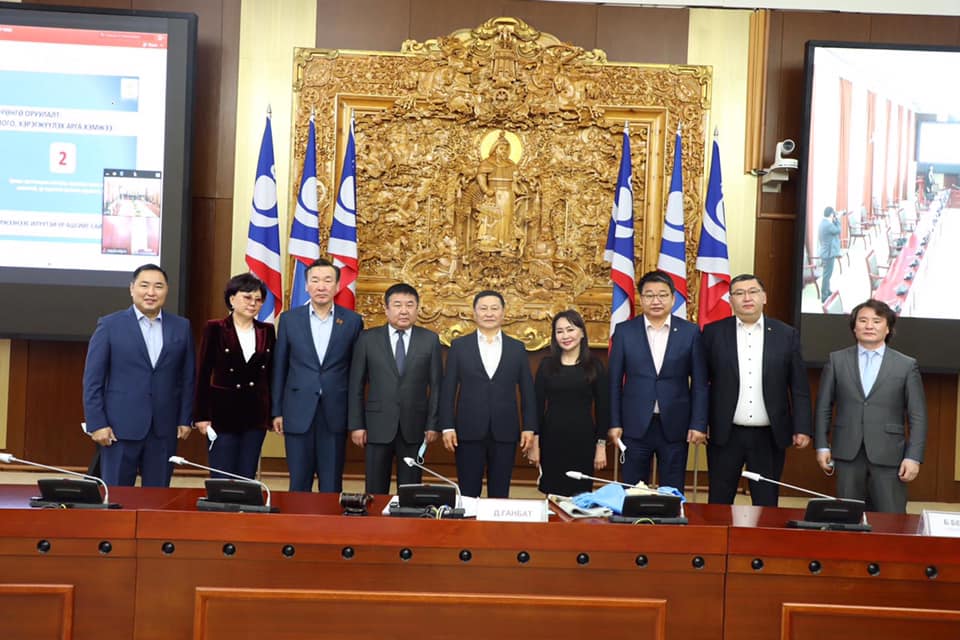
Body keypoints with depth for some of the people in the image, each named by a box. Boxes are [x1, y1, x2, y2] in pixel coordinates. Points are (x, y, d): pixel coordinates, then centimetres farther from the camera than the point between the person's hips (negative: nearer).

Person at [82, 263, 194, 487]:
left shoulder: (181, 327, 7)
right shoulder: (110, 325, 0)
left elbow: (187, 378, 11)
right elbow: (92, 380, -1)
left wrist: (185, 419, 5)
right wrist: (97, 424, -7)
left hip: (164, 429, 2)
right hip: (120, 428, -2)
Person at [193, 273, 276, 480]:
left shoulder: (267, 331, 7)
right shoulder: (215, 329, -3)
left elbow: (270, 374, 11)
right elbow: (203, 374, -3)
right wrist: (201, 415, -7)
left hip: (255, 415, 3)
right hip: (223, 413, -3)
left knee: (247, 479, 7)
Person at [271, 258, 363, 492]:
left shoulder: (352, 321, 3)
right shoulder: (289, 319, 5)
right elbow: (279, 368, 7)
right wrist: (277, 411, 4)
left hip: (335, 414, 0)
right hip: (298, 412, 1)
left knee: (331, 486, 5)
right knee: (299, 484, 5)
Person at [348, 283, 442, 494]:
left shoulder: (430, 340, 3)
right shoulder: (368, 339, 2)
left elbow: (436, 385, 4)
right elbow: (356, 385, 3)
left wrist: (433, 424, -1)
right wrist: (356, 425, -2)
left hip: (414, 428, 0)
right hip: (377, 427, 0)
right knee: (375, 490, 5)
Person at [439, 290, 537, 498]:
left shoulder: (517, 348, 8)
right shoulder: (459, 346, 5)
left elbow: (527, 391, 8)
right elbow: (448, 389, 3)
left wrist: (529, 427, 1)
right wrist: (447, 426, -4)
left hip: (504, 432, 1)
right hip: (469, 432, -1)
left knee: (500, 494, 6)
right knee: (468, 494, 3)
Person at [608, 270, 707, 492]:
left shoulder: (690, 332, 2)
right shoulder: (624, 331, 2)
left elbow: (699, 383, 3)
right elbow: (614, 381, 3)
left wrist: (698, 424, -3)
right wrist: (614, 423, -1)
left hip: (675, 426, 0)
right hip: (635, 425, 0)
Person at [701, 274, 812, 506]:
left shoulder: (787, 335, 3)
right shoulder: (713, 333, 2)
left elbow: (799, 387, 4)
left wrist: (802, 428, -1)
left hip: (770, 436, 1)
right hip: (725, 434, 0)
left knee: (766, 505, 8)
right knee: (719, 504, 7)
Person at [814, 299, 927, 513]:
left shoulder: (907, 365, 4)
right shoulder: (837, 360, 7)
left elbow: (918, 417, 2)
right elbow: (823, 407, 9)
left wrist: (913, 457, -5)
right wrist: (822, 446, 3)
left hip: (888, 456, -1)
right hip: (847, 455, 1)